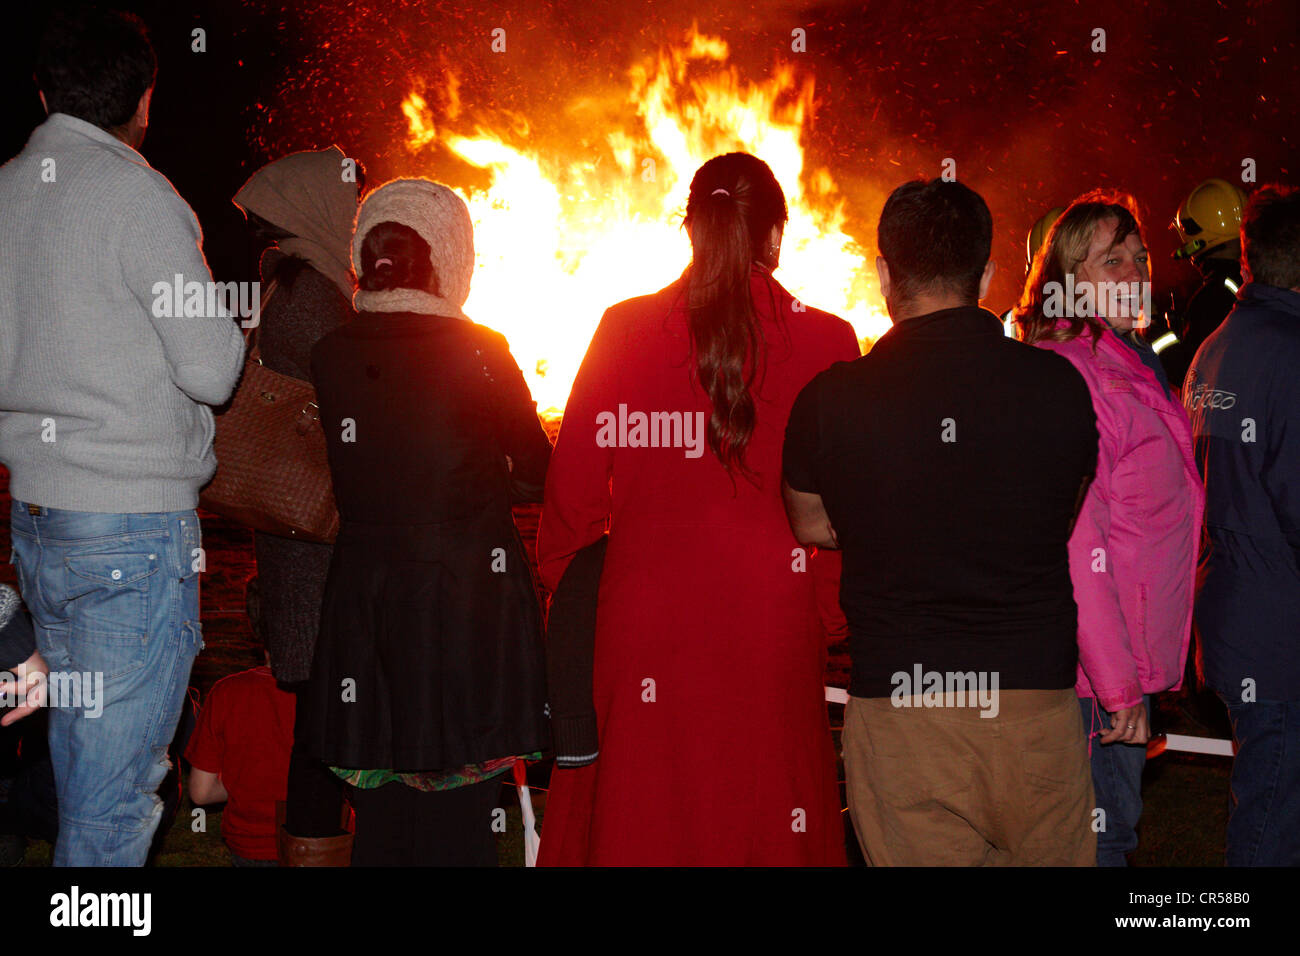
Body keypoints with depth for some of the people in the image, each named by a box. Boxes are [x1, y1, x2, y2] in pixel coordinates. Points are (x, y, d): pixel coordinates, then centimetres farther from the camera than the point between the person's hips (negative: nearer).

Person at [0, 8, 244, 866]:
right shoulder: (136, 194, -12)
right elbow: (211, 369, -14)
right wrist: (229, 327, 6)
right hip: (134, 523, -8)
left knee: (80, 758, 20)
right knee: (118, 793, -1)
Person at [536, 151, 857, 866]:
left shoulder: (623, 331, -3)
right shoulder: (826, 342, -6)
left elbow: (573, 484, 0)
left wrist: (565, 587, 13)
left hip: (642, 621, 1)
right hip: (770, 626, 0)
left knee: (634, 824, 12)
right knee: (764, 815, 12)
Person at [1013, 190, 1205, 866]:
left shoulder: (1134, 365, 14)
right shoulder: (1069, 371, -18)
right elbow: (1077, 545, -23)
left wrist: (1139, 669, 14)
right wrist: (1118, 683, -23)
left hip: (1135, 657, 9)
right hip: (1100, 661, -9)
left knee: (1114, 824, 18)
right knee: (1105, 833, 0)